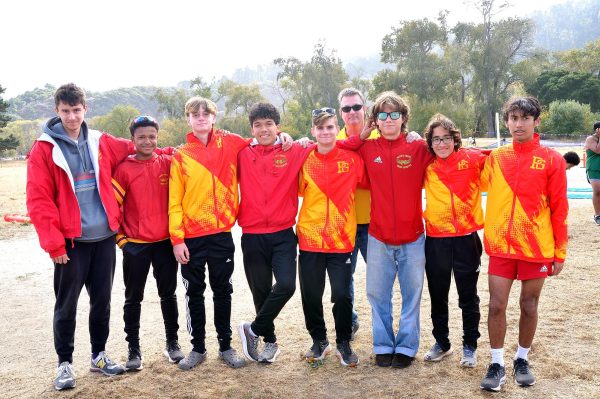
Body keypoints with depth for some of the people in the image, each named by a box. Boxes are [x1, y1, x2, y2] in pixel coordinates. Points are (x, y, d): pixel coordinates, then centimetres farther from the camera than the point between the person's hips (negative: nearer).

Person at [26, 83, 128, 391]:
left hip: (104, 238, 4)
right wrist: (53, 243, -14)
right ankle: (64, 363, 23)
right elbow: (38, 201, -9)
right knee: (66, 305, 7)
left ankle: (99, 356, 30)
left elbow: (135, 149, 23)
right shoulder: (44, 149, -5)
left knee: (102, 301, 14)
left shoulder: (101, 143, 6)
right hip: (70, 241, -4)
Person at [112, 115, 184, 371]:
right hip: (135, 245, -1)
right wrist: (120, 237, -3)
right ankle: (134, 349, 20)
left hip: (165, 242, 2)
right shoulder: (124, 169, -4)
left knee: (168, 294, 11)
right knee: (133, 299, 8)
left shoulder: (168, 163, 0)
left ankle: (172, 343, 25)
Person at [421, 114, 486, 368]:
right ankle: (441, 343, 32)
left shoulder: (471, 159, -6)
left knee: (468, 296, 11)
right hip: (435, 239, 3)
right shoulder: (426, 166, 2)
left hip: (466, 238, -2)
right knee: (437, 295, 14)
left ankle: (470, 346, 27)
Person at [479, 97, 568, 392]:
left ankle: (522, 359, 30)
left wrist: (560, 252, -3)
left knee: (529, 306, 11)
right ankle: (497, 364, 16)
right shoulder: (495, 158, 2)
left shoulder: (552, 159, -4)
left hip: (537, 247, -1)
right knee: (497, 305, 1)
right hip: (501, 245, 1)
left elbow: (559, 209, -3)